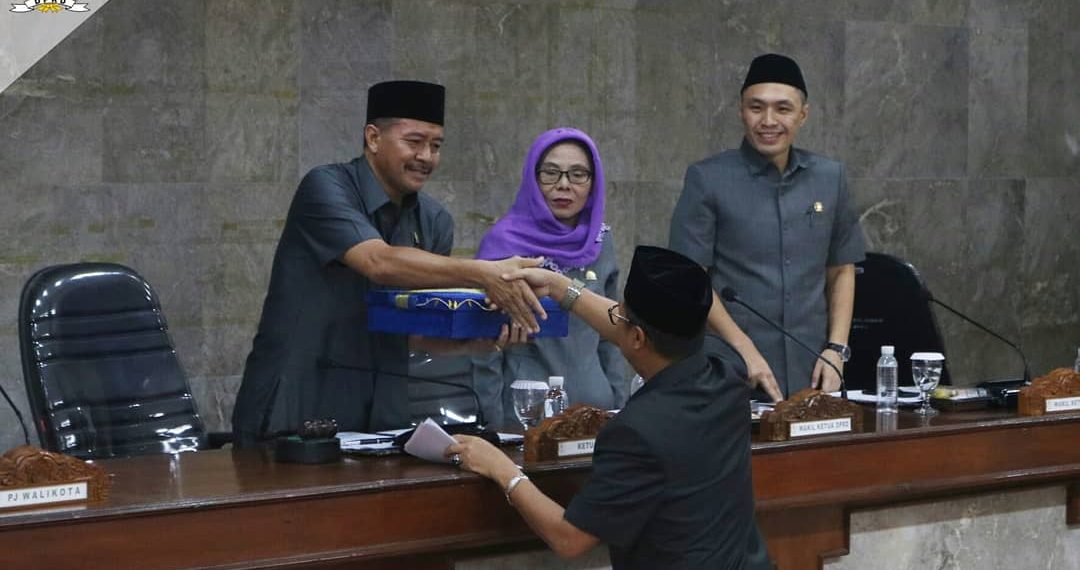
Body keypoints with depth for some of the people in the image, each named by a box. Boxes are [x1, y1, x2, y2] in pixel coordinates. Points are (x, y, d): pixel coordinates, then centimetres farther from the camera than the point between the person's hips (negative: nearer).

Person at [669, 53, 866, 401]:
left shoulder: (830, 177, 10)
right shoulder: (707, 180, -2)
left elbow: (842, 271, 15)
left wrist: (836, 348, 2)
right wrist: (745, 351, -13)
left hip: (811, 376, 3)